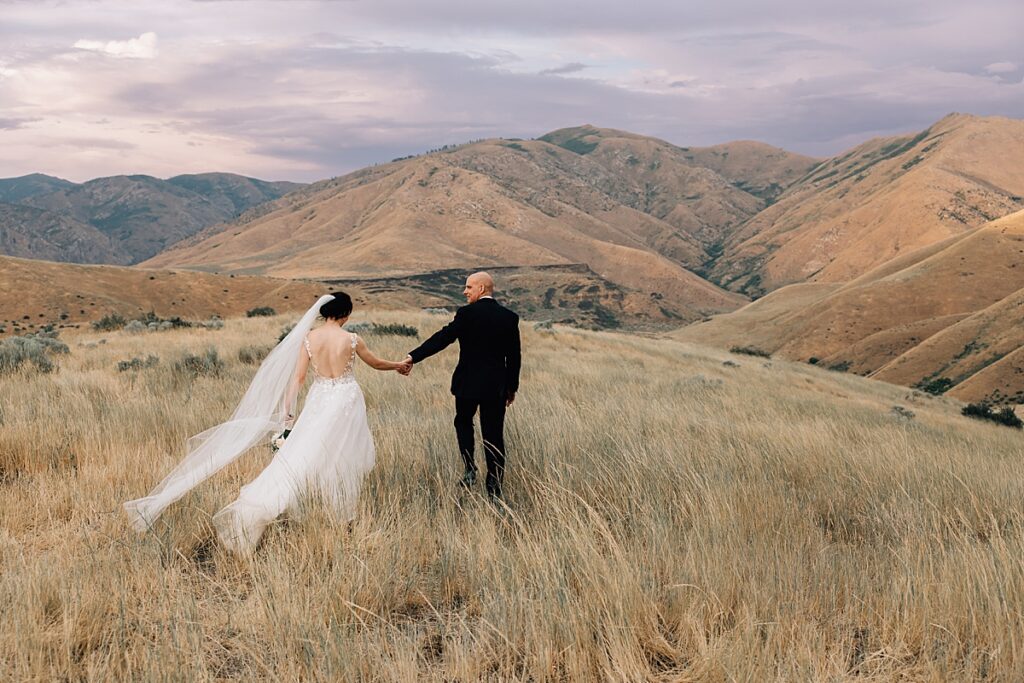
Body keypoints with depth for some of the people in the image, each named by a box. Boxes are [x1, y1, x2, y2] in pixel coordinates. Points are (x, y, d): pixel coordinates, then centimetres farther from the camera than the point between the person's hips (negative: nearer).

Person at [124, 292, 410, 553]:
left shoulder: (308, 338, -4)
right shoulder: (351, 339, -10)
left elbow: (298, 376, -4)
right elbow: (376, 363, 7)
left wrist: (287, 409, 0)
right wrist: (399, 366, 26)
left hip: (318, 402, 2)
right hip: (346, 402, -2)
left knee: (299, 456, 4)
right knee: (344, 457, 12)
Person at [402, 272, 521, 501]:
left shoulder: (467, 313, -10)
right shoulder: (509, 317, 2)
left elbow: (442, 338, -17)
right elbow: (514, 356, 6)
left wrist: (413, 357, -17)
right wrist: (512, 387, 15)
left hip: (467, 383, -2)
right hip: (497, 386, 2)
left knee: (463, 423, 23)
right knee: (493, 435, 6)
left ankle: (470, 470, 12)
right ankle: (494, 489, 7)